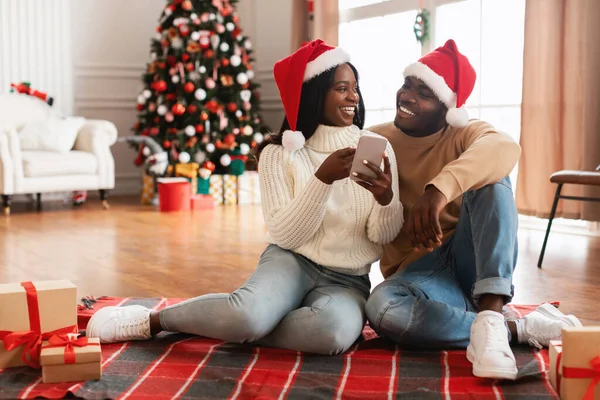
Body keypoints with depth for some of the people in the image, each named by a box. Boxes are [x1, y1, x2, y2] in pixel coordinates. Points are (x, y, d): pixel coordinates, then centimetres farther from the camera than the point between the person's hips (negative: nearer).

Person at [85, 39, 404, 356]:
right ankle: (152, 321, -10)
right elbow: (285, 234, -12)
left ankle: (234, 328, -14)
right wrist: (323, 179, -24)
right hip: (291, 262, -2)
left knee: (334, 331, -36)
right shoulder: (279, 153, -3)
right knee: (249, 315, -36)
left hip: (347, 281, 2)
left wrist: (386, 197, -22)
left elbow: (384, 235, 0)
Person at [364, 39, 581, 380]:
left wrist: (441, 188, -47)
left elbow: (504, 148, -30)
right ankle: (518, 328, -27)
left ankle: (490, 318, -39)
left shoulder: (464, 134, -2)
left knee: (490, 176, -26)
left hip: (472, 259, 0)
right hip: (417, 271, 0)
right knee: (382, 307, -36)